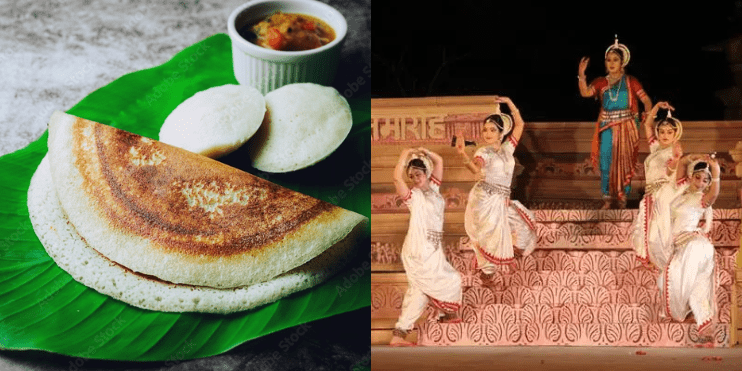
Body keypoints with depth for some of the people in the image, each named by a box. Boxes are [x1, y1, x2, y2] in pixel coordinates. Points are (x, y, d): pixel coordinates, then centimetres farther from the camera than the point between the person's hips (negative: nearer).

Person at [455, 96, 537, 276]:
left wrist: (509, 103, 4)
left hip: (501, 200, 6)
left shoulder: (507, 148, 6)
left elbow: (519, 124, 10)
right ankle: (486, 269, 13)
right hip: (485, 199, -6)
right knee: (490, 235, -3)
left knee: (523, 221, 16)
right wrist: (463, 154, -53)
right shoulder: (483, 152, -11)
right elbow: (476, 168, -33)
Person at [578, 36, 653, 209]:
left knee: (624, 162, 3)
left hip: (626, 128, -1)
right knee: (606, 161, -1)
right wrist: (581, 75, -24)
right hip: (607, 128, 1)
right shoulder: (601, 82, 4)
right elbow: (585, 92, -11)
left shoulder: (630, 82, 0)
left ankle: (622, 196, 15)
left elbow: (646, 100, -1)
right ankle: (607, 196, 10)